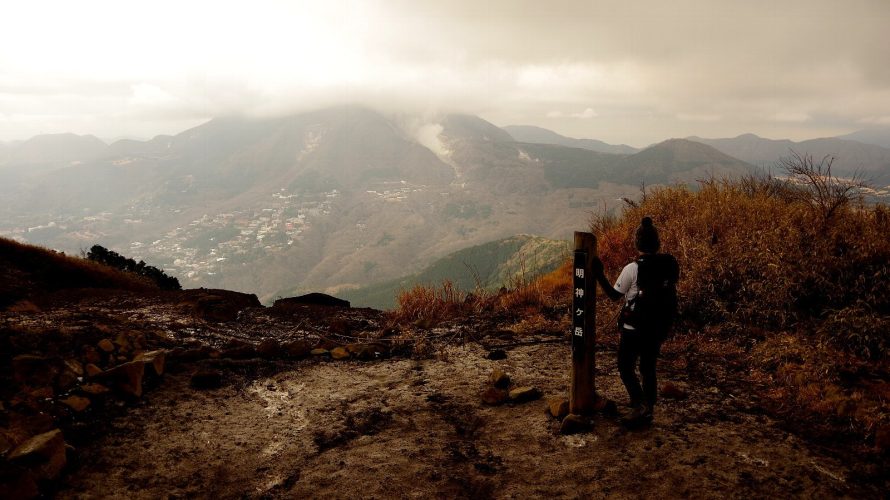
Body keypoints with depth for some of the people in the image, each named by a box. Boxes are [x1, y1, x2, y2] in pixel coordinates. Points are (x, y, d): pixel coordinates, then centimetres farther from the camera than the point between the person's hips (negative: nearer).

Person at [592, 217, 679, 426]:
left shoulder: (632, 269, -17)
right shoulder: (669, 265, -2)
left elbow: (614, 294, -7)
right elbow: (669, 294, 5)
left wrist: (599, 274, 0)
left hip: (634, 328, -5)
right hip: (658, 328, 5)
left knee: (626, 367, 8)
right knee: (648, 368, 17)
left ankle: (640, 406, -4)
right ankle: (648, 410, 22)